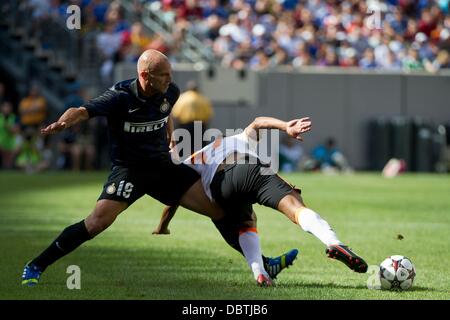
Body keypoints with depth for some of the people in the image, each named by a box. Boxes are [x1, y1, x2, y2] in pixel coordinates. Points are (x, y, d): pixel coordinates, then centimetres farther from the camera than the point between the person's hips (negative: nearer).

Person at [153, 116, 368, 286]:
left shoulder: (195, 159, 45)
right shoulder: (244, 138, 44)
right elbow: (258, 123, 22)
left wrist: (162, 228, 52)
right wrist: (287, 127, 6)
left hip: (220, 187, 2)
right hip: (251, 169, -2)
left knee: (245, 226, 26)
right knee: (296, 207, -16)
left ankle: (259, 272, -1)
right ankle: (334, 243, -43)